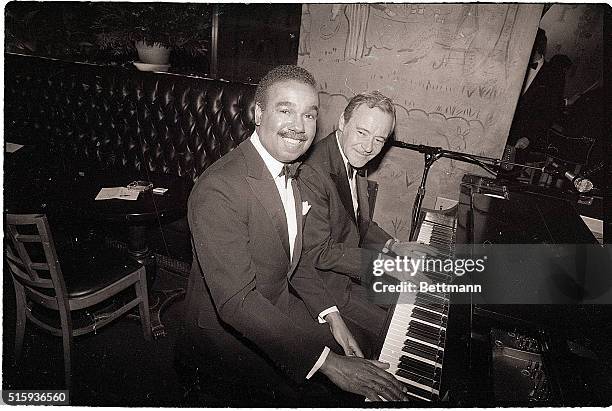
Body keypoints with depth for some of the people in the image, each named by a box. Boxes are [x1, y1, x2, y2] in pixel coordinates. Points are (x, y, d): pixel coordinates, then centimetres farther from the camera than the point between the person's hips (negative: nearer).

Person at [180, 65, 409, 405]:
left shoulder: (285, 169, 0)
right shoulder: (218, 190, -30)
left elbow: (290, 256, 7)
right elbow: (236, 301, -33)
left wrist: (330, 314, -2)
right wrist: (326, 361, -32)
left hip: (279, 306, 8)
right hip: (228, 330, -7)